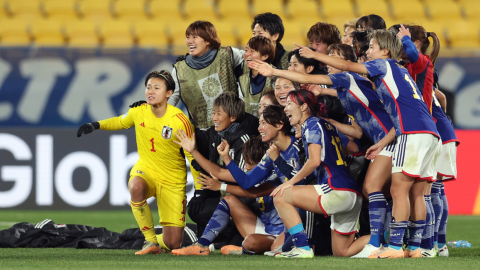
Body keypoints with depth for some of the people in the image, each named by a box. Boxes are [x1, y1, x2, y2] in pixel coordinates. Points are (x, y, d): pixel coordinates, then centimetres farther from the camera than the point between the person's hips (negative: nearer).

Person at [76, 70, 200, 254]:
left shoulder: (180, 121, -17)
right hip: (145, 170, 2)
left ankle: (159, 241, 34)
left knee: (172, 244, -6)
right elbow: (121, 122, 17)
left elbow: (193, 157, -8)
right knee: (136, 187, -39)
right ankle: (150, 240, -21)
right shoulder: (139, 111, -7)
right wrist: (96, 125, 0)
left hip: (172, 180, -2)